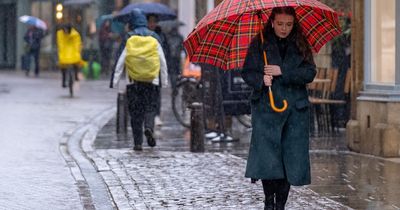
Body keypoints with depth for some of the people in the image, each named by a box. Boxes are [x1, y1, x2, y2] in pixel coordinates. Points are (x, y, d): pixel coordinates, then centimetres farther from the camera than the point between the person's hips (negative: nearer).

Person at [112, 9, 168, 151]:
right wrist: (164, 80, 13)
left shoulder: (130, 39, 0)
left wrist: (115, 80, -1)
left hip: (134, 80, -1)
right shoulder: (154, 38, 5)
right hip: (152, 80, 1)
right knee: (150, 107, 10)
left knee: (135, 112, 5)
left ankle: (138, 143, 3)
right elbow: (162, 61, 6)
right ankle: (149, 128, -19)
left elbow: (121, 61, -3)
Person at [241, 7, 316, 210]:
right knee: (267, 158, -9)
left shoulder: (301, 45, 7)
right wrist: (261, 80, -17)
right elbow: (247, 72, 4)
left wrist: (282, 71, -12)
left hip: (296, 109, 2)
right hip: (266, 108, -2)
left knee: (291, 159, 0)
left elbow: (310, 73, -2)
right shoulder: (259, 44, 4)